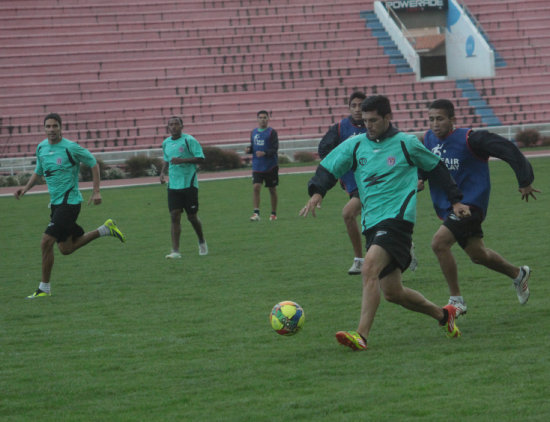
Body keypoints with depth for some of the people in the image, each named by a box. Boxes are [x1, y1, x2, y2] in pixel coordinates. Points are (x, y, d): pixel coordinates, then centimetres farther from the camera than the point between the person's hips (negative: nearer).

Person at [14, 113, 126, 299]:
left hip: (69, 202, -8)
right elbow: (38, 172, 21)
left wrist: (96, 191, -6)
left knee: (46, 242, -15)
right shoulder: (41, 148, 7)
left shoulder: (70, 148, -13)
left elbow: (93, 163, -2)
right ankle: (106, 229, 31)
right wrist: (26, 188, 3)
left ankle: (44, 288, -3)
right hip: (56, 203, 8)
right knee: (66, 248, 13)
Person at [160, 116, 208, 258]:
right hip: (173, 186, 4)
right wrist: (163, 172, 10)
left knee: (192, 216, 3)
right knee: (174, 216, -6)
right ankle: (175, 251, -9)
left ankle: (202, 242, 31)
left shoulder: (189, 140, -7)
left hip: (189, 184, -4)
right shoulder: (166, 143, 11)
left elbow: (200, 158, -12)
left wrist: (182, 160, -22)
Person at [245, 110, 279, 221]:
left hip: (271, 166, -3)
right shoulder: (253, 133, 10)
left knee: (272, 190, 7)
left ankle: (273, 213, 19)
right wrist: (249, 149, -3)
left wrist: (265, 153, -27)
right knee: (256, 187, -13)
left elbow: (275, 149, -11)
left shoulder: (272, 132, -5)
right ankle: (256, 213, -16)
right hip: (257, 166, 3)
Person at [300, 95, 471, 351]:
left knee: (370, 268, -28)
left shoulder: (406, 144, 3)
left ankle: (362, 336, -35)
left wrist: (455, 200, 19)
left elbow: (436, 167, 16)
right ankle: (443, 315, 30)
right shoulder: (354, 145, 12)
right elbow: (328, 169, 10)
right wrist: (317, 193, -11)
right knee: (393, 293, 8)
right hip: (372, 223, 6)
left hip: (397, 217, -6)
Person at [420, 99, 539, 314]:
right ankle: (518, 274, 46)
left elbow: (507, 149, -15)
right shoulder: (429, 139, 3)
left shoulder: (469, 139, -17)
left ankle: (456, 300, -14)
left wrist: (524, 181, -11)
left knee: (439, 242, -24)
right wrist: (419, 178, -6)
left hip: (470, 203, -8)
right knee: (478, 255, 19)